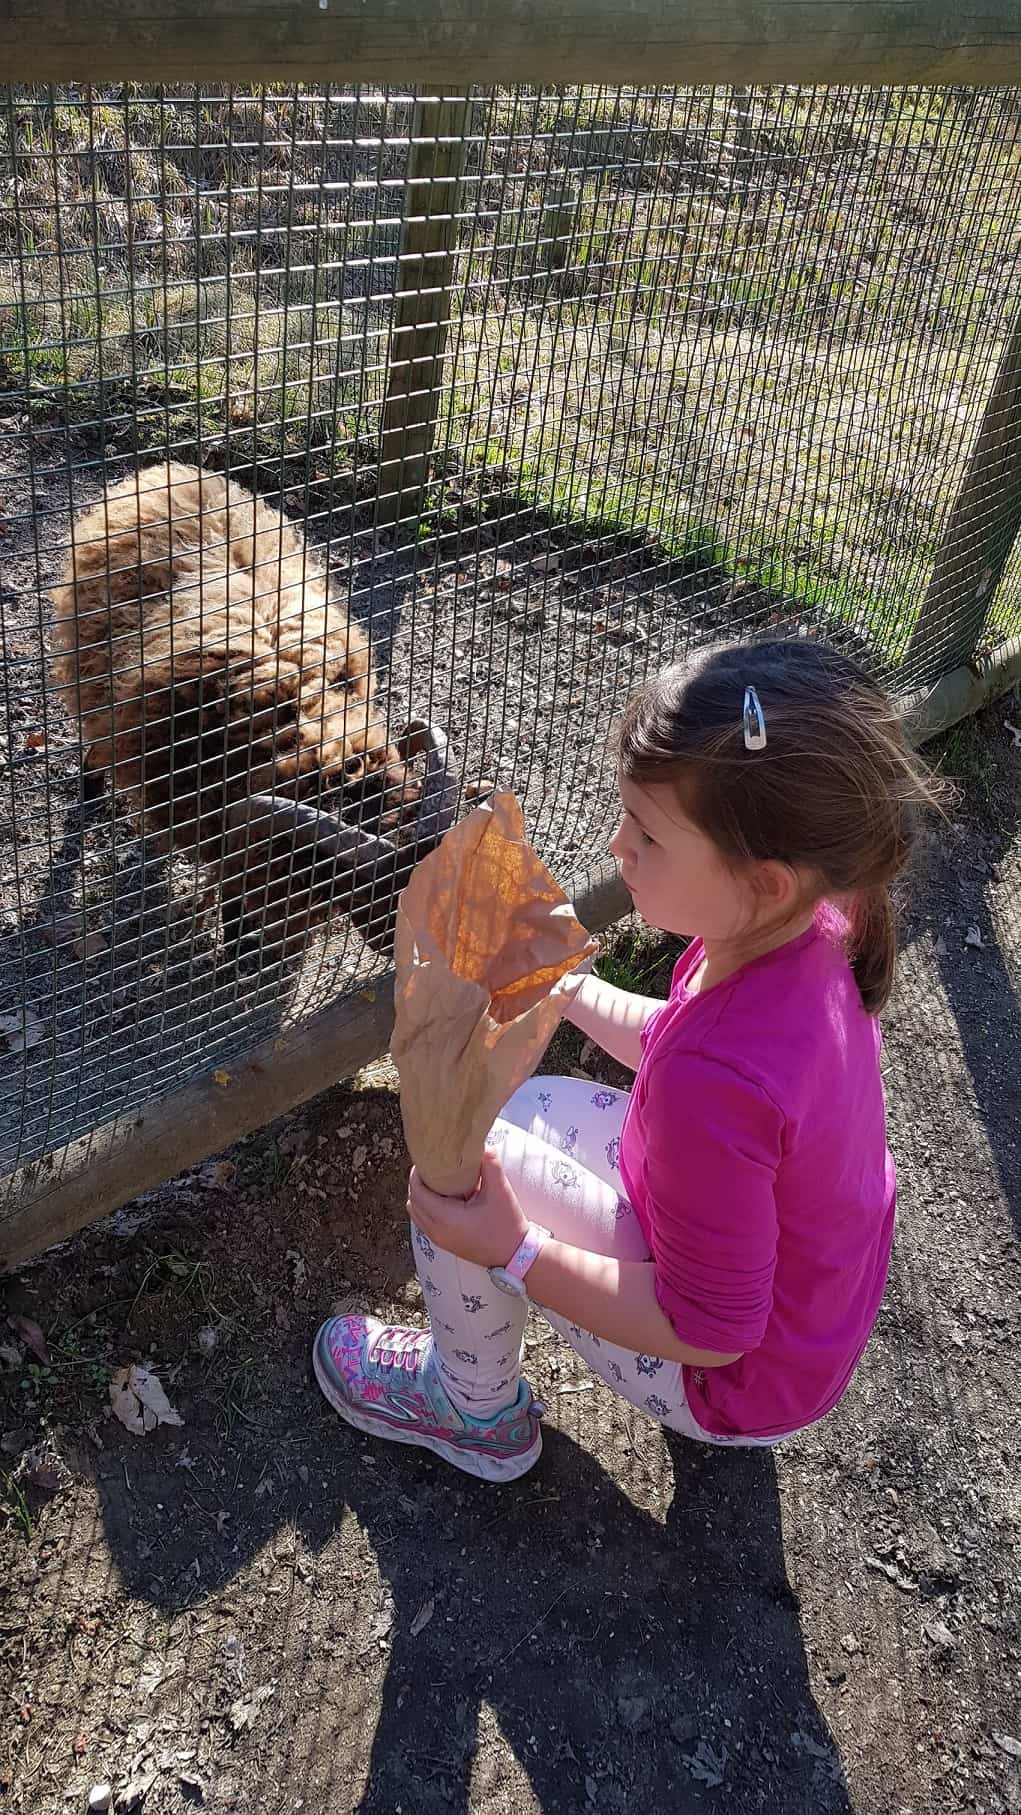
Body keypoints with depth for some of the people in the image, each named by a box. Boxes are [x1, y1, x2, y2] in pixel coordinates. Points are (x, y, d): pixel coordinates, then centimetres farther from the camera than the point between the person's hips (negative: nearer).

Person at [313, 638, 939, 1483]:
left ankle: (479, 1413, 15)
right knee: (529, 1106, 14)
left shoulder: (717, 1088, -41)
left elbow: (709, 1332, -26)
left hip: (747, 1376, -8)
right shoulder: (812, 927, -16)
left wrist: (510, 1251, -25)